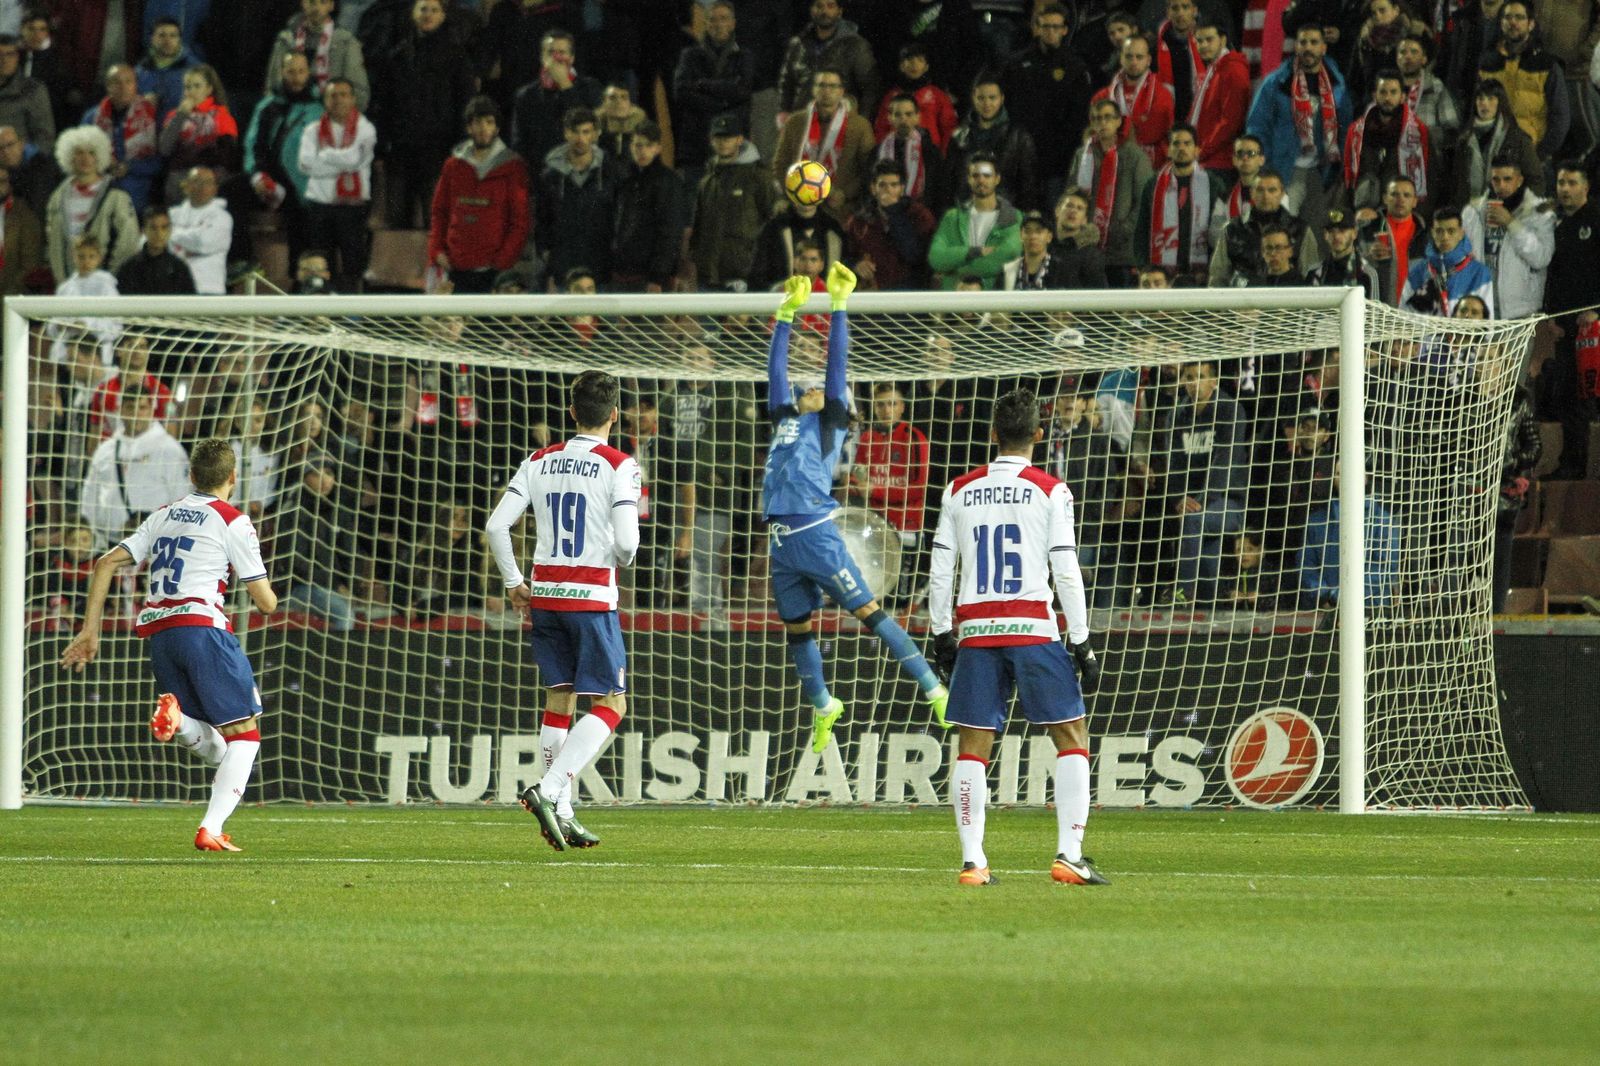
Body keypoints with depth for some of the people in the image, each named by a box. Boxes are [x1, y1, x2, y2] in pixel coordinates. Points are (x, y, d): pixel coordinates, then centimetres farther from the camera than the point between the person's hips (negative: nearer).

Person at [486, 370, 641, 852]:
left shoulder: (540, 462, 5)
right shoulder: (619, 467, -9)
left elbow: (496, 526, 1)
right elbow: (626, 543, -16)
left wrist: (513, 582, 13)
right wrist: (620, 559, 7)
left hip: (544, 592, 5)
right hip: (592, 594, -5)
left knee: (559, 698, 14)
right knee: (611, 704, 2)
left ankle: (561, 813, 12)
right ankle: (550, 790, -16)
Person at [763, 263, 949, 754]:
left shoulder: (831, 420, 7)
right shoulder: (785, 418, 20)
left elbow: (837, 363, 3)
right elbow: (776, 368, 24)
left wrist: (838, 307, 3)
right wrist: (788, 313, 22)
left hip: (816, 535, -6)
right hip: (781, 542, 6)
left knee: (869, 613, -9)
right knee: (797, 631, 14)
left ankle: (933, 690, -9)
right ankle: (822, 708, 30)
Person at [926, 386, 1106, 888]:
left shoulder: (960, 490, 8)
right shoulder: (1050, 491, -2)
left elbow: (940, 571, 8)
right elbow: (1066, 572, -6)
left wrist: (943, 635, 17)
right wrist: (1082, 645, -1)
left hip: (975, 630, 3)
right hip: (1033, 629, -3)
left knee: (973, 747, 6)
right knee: (1072, 738, 5)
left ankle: (972, 861, -1)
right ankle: (1069, 855, -6)